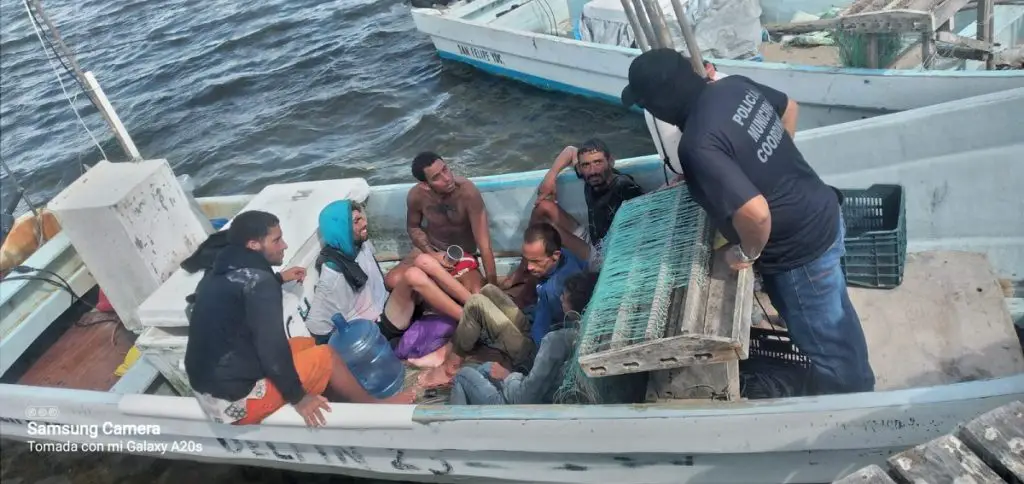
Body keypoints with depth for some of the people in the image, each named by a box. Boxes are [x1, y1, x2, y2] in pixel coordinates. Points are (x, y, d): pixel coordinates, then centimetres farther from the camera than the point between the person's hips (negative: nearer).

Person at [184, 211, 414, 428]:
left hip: (208, 389, 9)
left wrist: (279, 279, 36)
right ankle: (373, 405, 24)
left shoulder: (222, 272, 8)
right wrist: (297, 397, -14)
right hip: (236, 399, -9)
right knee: (326, 356, 6)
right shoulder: (258, 280, -20)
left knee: (306, 344, 18)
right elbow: (271, 346, -23)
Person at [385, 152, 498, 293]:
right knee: (393, 281, -22)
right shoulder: (416, 195, -20)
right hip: (430, 248, 2)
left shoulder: (467, 191, -32)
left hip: (463, 253, -2)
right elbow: (413, 227, 3)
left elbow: (484, 244, -31)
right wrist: (432, 254, -14)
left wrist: (493, 285, -31)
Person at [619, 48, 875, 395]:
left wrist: (747, 253, -18)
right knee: (833, 324, 32)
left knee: (826, 341, 16)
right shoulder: (734, 86, -5)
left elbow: (756, 213, -39)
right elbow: (789, 107, 14)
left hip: (801, 249, -9)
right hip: (822, 214, 9)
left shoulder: (698, 146, -32)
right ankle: (858, 384, 55)